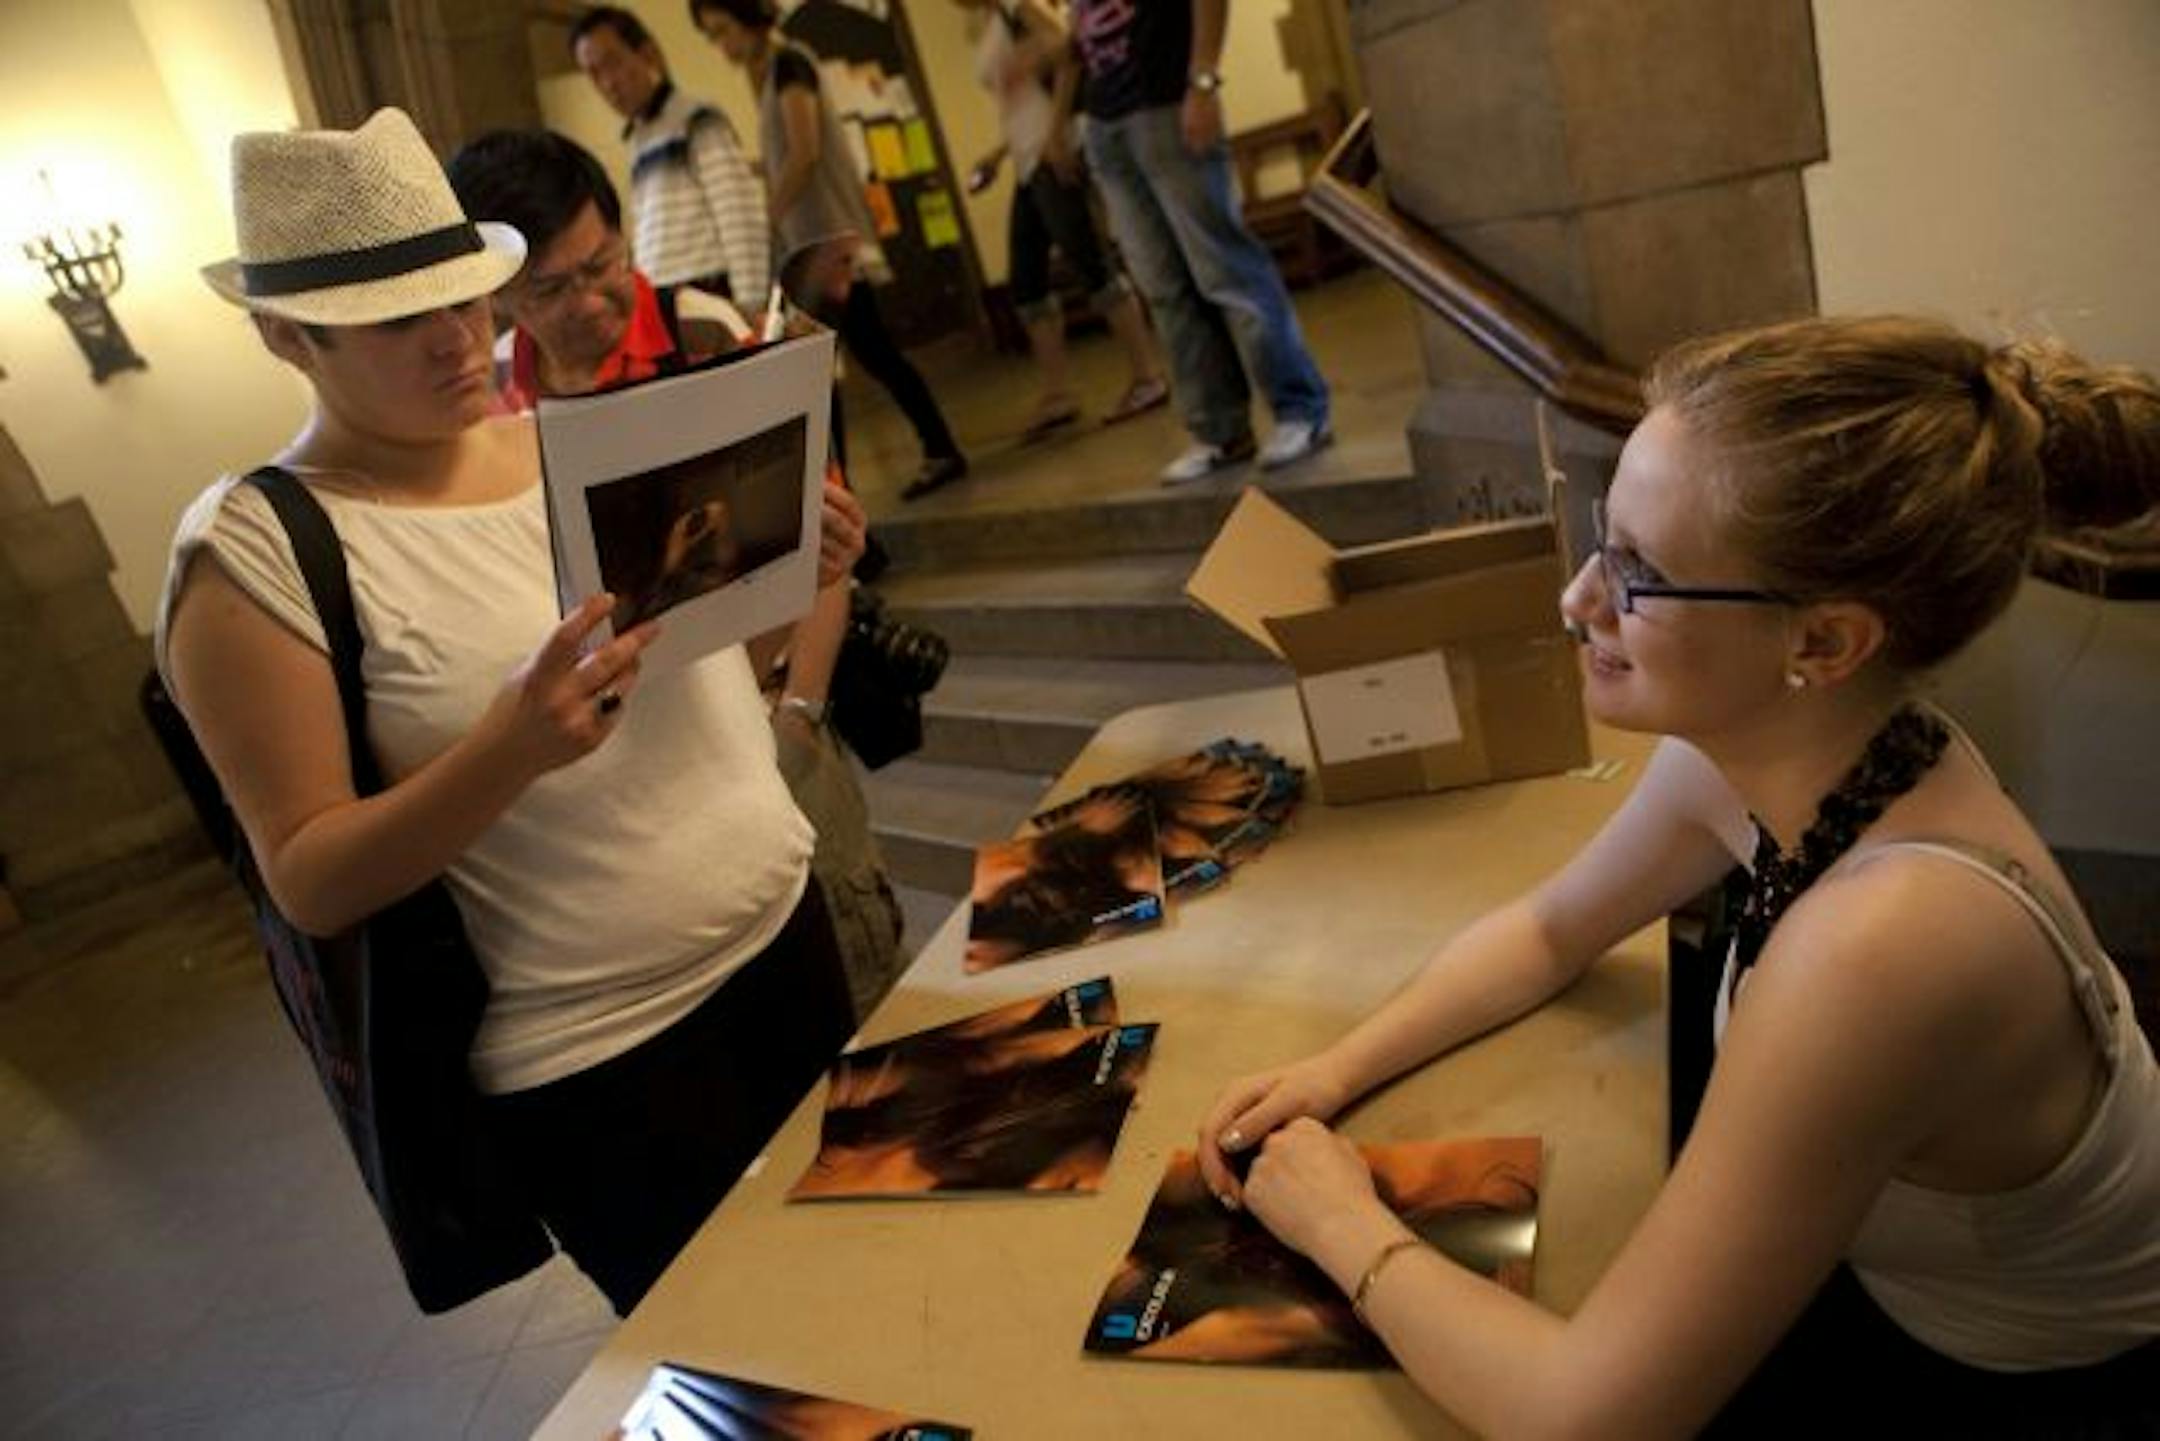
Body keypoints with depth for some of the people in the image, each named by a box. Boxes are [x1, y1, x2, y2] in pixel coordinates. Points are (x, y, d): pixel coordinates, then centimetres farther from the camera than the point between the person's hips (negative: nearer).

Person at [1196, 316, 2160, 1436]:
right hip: (1890, 1288, 5)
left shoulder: (1879, 940, -40)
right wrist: (1336, 1070, -8)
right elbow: (1547, 932, 4)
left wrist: (1346, 1231, -18)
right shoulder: (1749, 745, -17)